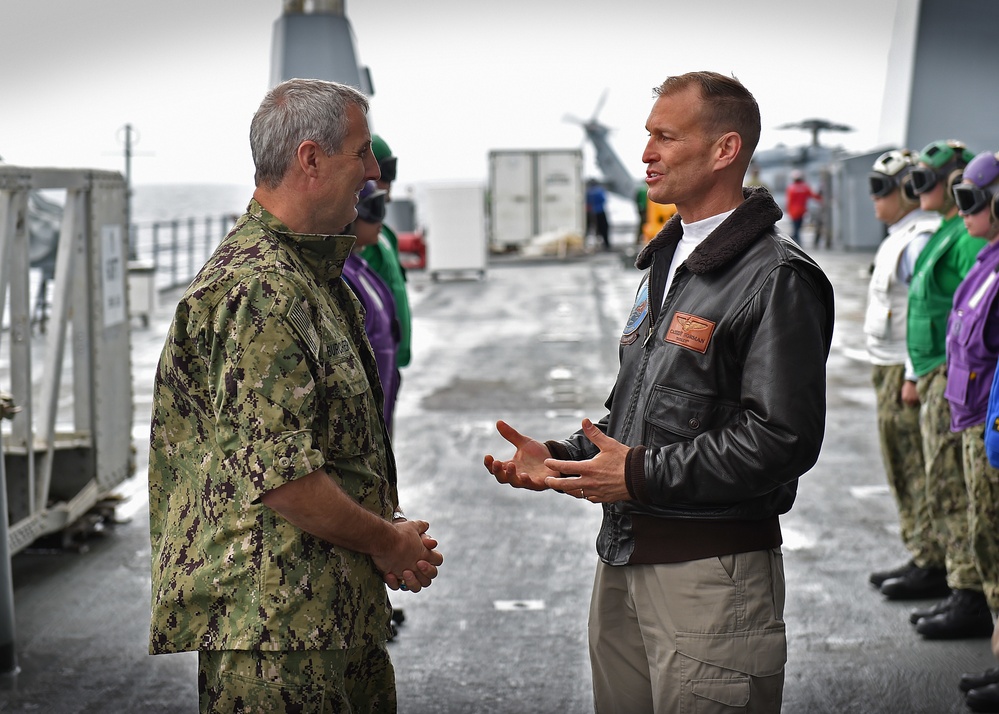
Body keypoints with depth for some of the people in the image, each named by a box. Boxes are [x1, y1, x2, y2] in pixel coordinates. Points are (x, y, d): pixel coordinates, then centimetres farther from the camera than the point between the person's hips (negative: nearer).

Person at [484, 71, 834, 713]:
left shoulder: (777, 278, -13)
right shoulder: (665, 264, 17)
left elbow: (783, 437, -21)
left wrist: (643, 475, -18)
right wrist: (559, 459, 6)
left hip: (713, 571, -8)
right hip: (624, 560, 9)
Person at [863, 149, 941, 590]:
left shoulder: (920, 239, -16)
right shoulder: (898, 237, 17)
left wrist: (913, 375, -23)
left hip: (909, 369, -11)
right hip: (888, 366, 11)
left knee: (918, 467, -6)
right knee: (901, 467, 14)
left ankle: (931, 560, -1)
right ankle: (919, 554, 21)